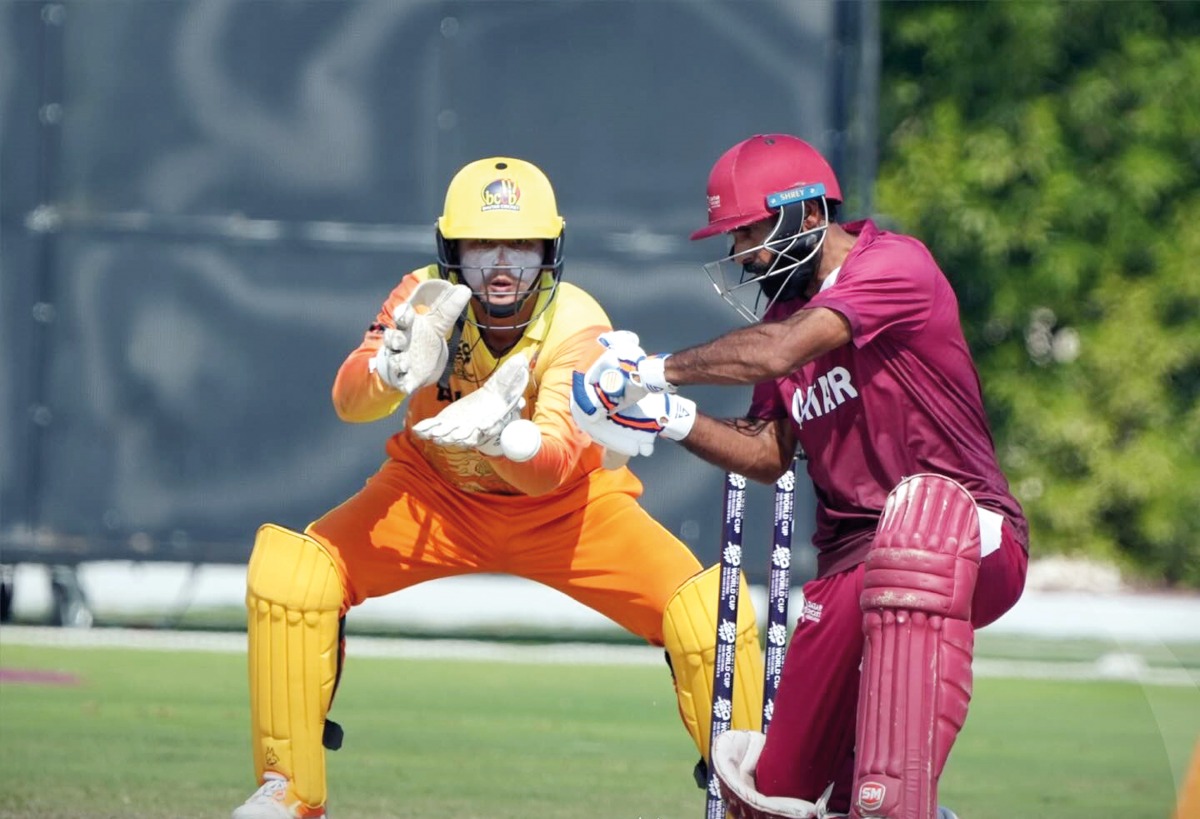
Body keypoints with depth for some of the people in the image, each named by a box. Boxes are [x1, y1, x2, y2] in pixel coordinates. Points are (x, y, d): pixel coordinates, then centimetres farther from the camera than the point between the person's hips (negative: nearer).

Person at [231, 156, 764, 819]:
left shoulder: (578, 327, -25)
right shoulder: (425, 299, -21)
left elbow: (553, 467, -37)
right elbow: (349, 402, -35)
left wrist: (501, 434, -59)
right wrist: (397, 369, -57)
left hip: (560, 506, -1)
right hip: (434, 496, 1)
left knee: (704, 612, -22)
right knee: (290, 572, -21)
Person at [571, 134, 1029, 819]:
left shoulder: (896, 265, -13)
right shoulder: (786, 310, 14)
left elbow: (777, 352, -24)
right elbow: (769, 454, 14)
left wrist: (658, 370, -13)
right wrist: (672, 419, -1)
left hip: (975, 542, -8)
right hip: (853, 562, 8)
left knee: (920, 504, -45)